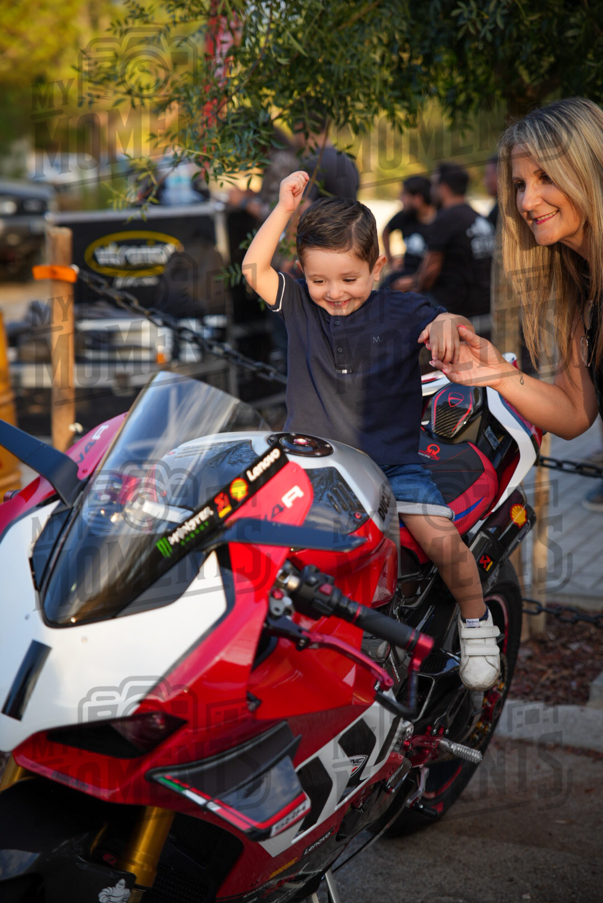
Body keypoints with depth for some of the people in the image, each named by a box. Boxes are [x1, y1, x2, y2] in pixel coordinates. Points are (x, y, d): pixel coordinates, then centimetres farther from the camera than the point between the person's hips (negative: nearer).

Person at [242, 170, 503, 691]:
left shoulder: (401, 312, -1)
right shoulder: (300, 306, 4)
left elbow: (461, 330, -8)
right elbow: (254, 269, -9)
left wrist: (449, 324, -32)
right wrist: (285, 209, -18)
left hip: (391, 460, -1)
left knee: (443, 540, -19)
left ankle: (476, 621, 7)